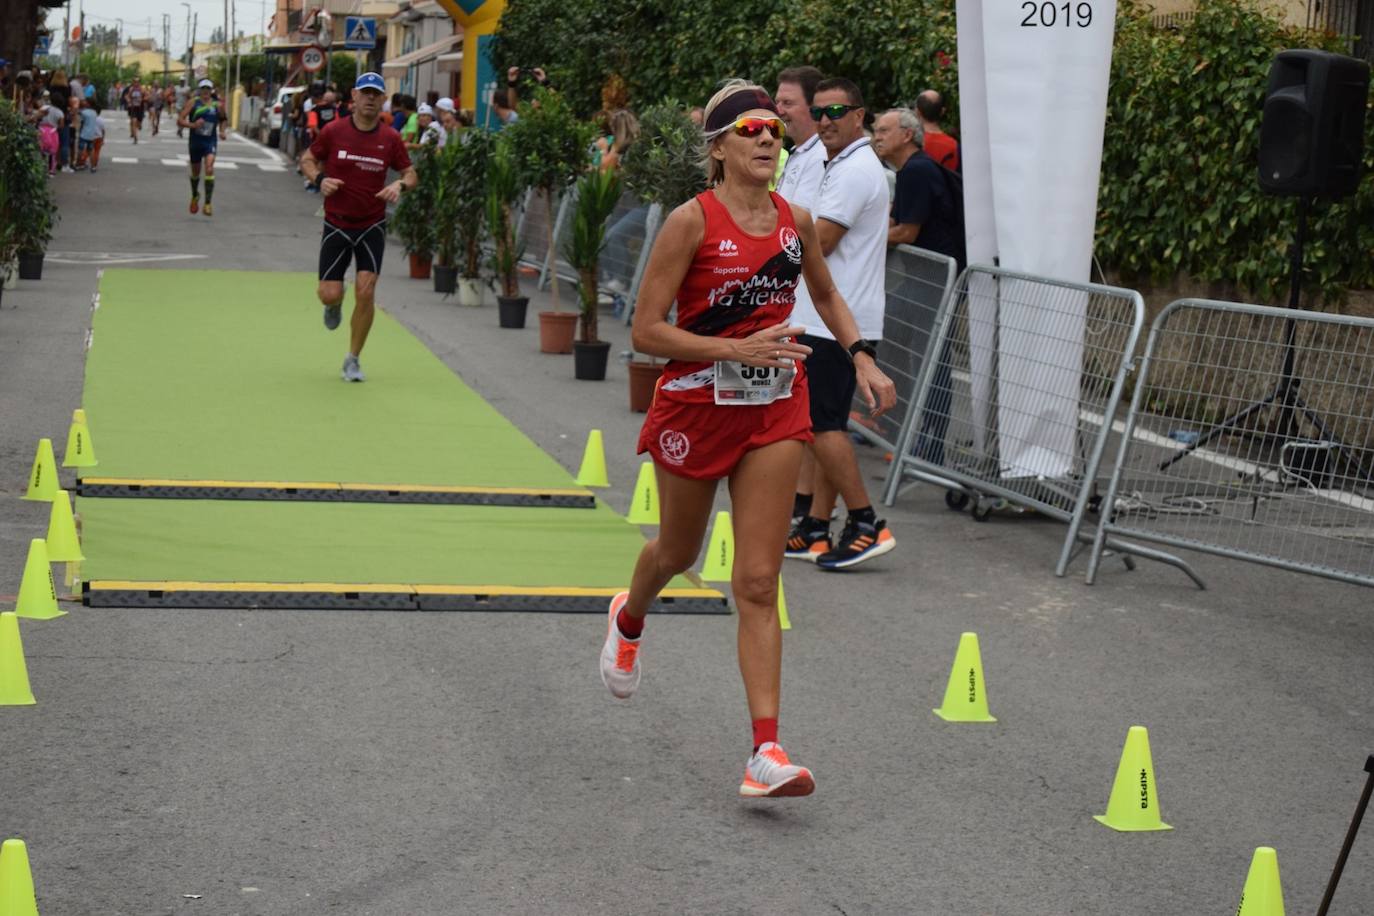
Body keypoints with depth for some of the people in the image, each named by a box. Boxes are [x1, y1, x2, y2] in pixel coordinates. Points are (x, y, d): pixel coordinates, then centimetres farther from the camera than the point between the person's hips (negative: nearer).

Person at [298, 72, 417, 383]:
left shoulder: (391, 138, -4)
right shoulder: (333, 131, -6)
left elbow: (410, 173, 7)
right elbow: (307, 159, 7)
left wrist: (400, 185, -16)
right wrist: (319, 179, -14)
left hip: (372, 226, 0)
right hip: (336, 225, 0)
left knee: (365, 292, -9)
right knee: (329, 294, -4)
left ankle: (353, 359, 9)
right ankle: (335, 306, 37)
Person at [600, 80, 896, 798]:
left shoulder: (796, 221, 1)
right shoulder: (691, 221, -14)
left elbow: (825, 294, 22)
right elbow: (645, 332, -16)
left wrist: (861, 358, 7)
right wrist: (739, 348, -24)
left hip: (775, 410, 3)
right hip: (695, 406, -2)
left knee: (759, 584, -4)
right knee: (679, 551, 20)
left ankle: (766, 751, -9)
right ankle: (629, 618, 57)